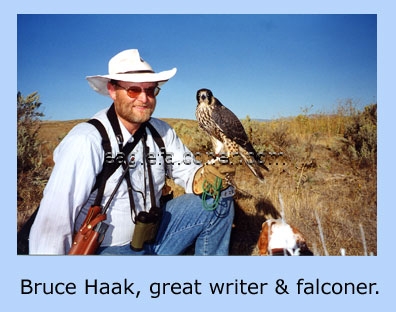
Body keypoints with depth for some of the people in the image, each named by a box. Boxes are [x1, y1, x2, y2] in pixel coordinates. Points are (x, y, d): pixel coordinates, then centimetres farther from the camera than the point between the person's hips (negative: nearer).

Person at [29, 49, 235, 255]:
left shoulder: (162, 132, -4)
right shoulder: (86, 142, -23)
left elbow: (188, 171, 0)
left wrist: (208, 175, -22)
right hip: (105, 249, -6)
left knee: (220, 199, -3)